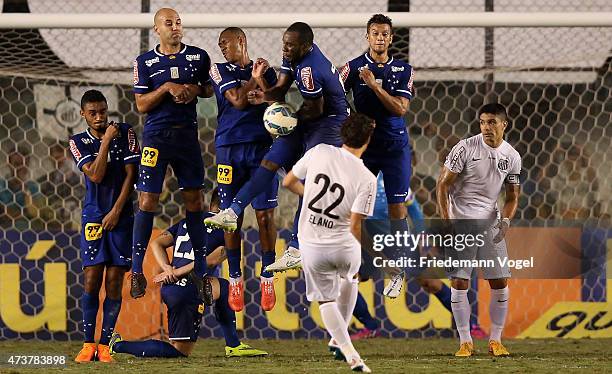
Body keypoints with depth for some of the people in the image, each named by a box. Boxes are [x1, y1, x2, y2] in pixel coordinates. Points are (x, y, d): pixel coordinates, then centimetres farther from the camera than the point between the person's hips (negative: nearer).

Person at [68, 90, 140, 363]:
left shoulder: (125, 133, 4)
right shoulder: (78, 142, 3)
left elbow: (131, 174, 0)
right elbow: (96, 176, -10)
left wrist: (116, 211, -6)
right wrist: (106, 140, -10)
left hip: (121, 216, 0)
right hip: (94, 216, 0)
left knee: (114, 283, -3)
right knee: (92, 279, -9)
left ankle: (104, 345, -2)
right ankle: (88, 344, -7)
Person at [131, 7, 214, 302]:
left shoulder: (199, 57, 6)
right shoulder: (145, 62, 1)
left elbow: (211, 89, 16)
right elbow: (141, 105, -2)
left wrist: (195, 90, -5)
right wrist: (166, 88, -16)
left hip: (187, 134, 2)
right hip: (156, 136, -2)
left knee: (194, 200, 5)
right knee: (147, 201, -7)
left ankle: (201, 271, 12)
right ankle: (137, 270, 0)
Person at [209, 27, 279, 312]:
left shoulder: (266, 72, 13)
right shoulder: (219, 71, 8)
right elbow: (238, 101, -6)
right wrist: (254, 79, -4)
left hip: (262, 147, 1)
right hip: (229, 149, -1)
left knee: (265, 215, -2)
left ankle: (267, 279, 5)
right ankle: (235, 280, 10)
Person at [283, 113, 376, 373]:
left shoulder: (319, 152, -10)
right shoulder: (367, 179, -16)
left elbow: (288, 182, 3)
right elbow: (355, 227, -16)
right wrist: (369, 256, 1)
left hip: (310, 246, 1)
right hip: (344, 246, -1)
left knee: (326, 300, 16)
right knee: (349, 278, 33)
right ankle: (339, 339, 36)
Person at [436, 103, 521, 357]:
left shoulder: (512, 157, 3)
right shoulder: (465, 148, -9)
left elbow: (512, 197, 12)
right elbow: (443, 185, -5)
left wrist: (506, 220, -8)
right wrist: (446, 221, -13)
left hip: (491, 224, 3)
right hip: (461, 222, -3)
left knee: (500, 284, 0)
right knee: (459, 284, -5)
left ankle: (495, 340, 12)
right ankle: (465, 342, 4)